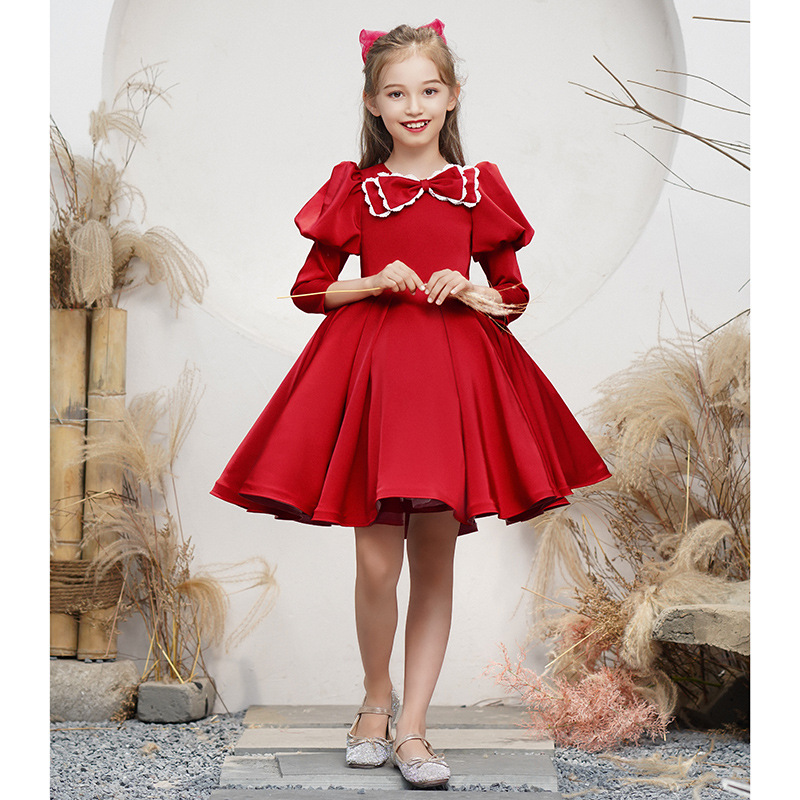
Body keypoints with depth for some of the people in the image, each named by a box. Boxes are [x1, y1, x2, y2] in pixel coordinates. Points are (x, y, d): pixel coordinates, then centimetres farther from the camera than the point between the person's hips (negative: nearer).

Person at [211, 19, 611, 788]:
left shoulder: (479, 186, 8)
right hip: (370, 366, -1)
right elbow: (309, 289, 8)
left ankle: (411, 726, 11)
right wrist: (376, 283, -7)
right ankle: (377, 696, 23)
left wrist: (468, 292, -7)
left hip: (457, 371, 1)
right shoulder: (354, 188, 6)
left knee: (435, 560, 2)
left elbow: (514, 296, 12)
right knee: (377, 563, -3)